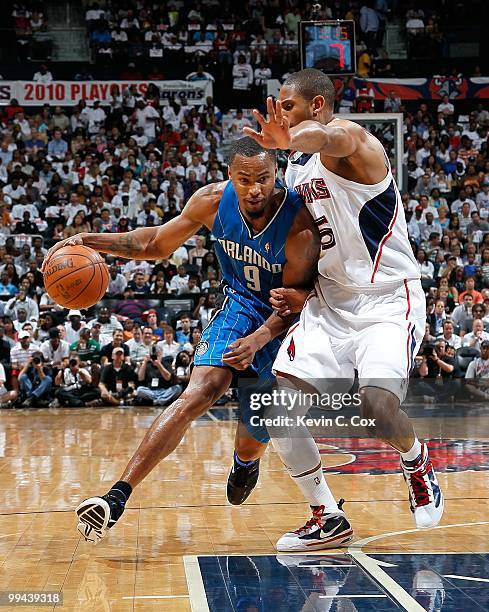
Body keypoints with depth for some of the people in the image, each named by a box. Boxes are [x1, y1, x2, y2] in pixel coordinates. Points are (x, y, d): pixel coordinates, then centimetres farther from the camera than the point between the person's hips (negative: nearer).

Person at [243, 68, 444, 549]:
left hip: (388, 300, -7)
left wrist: (291, 140, -66)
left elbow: (328, 136, -43)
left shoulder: (352, 139, -15)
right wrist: (291, 288, 2)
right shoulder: (296, 167, 11)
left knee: (377, 409, -25)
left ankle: (417, 462, 12)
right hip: (329, 301, 8)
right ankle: (326, 517, 10)